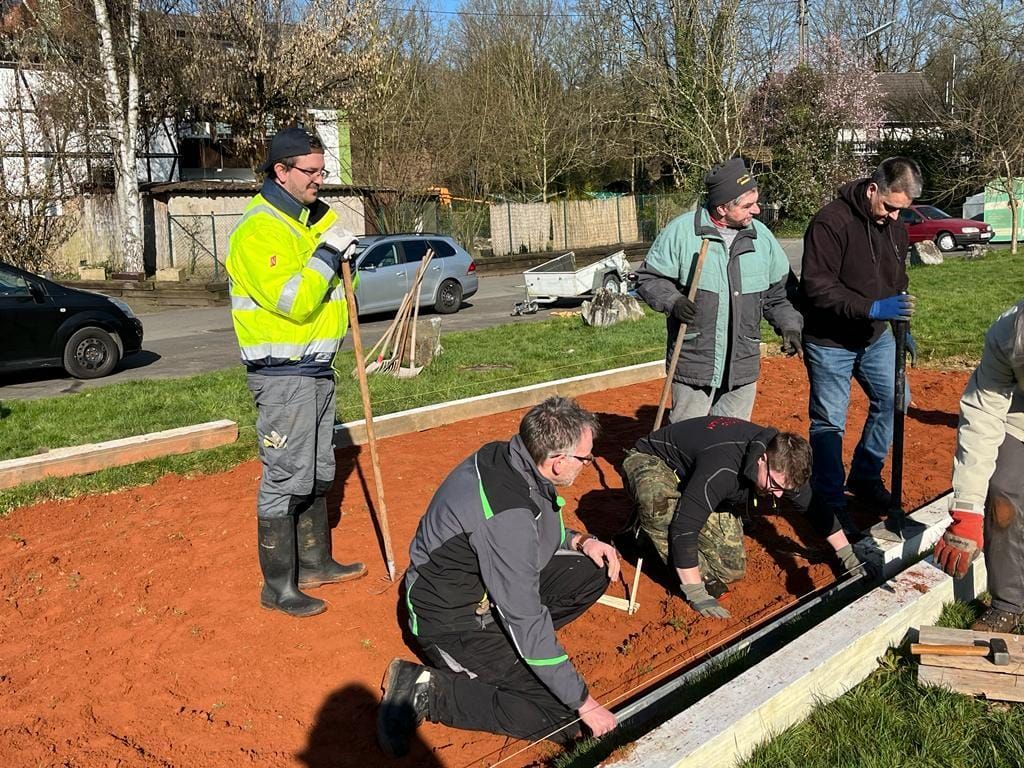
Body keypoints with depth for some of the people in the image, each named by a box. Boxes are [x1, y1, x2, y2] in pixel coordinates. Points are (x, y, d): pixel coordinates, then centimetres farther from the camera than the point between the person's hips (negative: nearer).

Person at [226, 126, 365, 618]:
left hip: (317, 369, 9)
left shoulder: (314, 217, 13)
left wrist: (344, 256, 2)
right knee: (284, 481, -3)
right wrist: (327, 252, -18)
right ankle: (277, 588, 9)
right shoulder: (259, 230, -16)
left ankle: (315, 563, 33)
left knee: (317, 474, 18)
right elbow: (293, 301, -25)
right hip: (282, 376, -9)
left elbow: (333, 287, 22)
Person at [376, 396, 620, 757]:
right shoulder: (507, 512, -34)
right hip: (451, 617, -9)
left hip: (492, 585, 9)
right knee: (559, 715, -14)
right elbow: (526, 620, -29)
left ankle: (503, 640, 7)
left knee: (594, 571, 2)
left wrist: (577, 540, -4)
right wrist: (584, 703, -19)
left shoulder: (512, 458, -8)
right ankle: (425, 690, -7)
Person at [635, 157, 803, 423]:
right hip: (693, 364, -4)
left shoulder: (761, 236, 5)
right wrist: (673, 301, -18)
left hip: (743, 369, 4)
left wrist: (789, 326, 3)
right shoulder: (681, 230, -9)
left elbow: (778, 290, 17)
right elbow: (648, 279, -1)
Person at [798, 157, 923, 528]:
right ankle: (830, 502, 14)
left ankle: (865, 478, 28)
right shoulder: (830, 222, -21)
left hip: (875, 337, 7)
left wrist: (901, 329, 11)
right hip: (830, 342, -7)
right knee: (829, 423, -1)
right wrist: (873, 308, -32)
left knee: (893, 400, 8)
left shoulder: (895, 227, 4)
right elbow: (817, 288, -26)